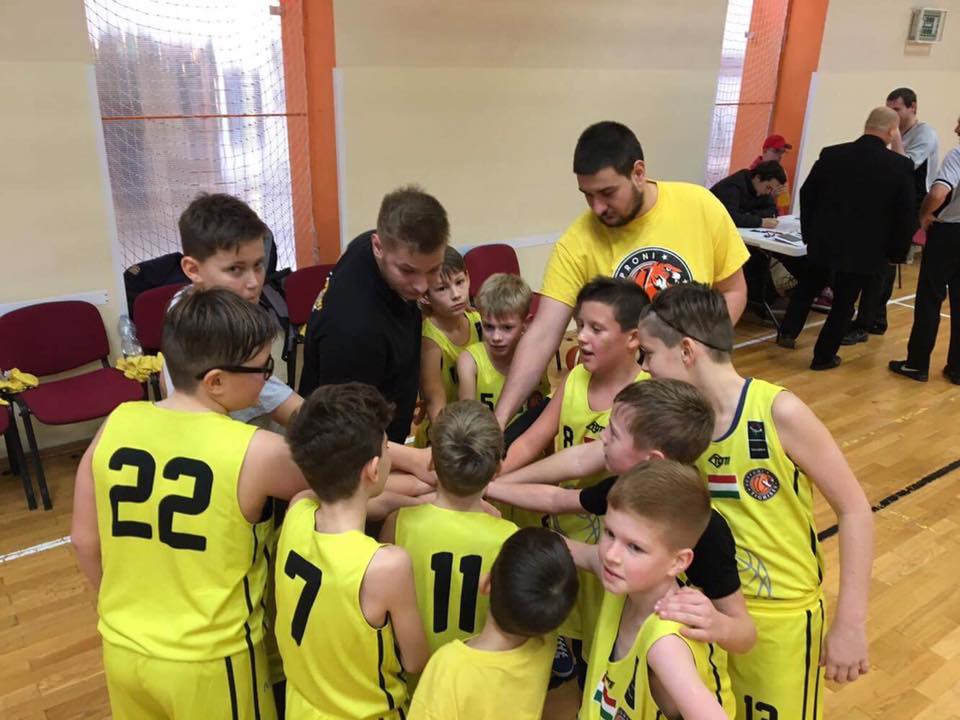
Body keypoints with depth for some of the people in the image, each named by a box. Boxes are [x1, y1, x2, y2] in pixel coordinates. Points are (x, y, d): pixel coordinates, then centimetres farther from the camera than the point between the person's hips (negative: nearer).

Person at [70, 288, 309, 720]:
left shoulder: (116, 424, -10)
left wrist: (128, 609, 15)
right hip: (209, 661, -4)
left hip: (123, 648, 5)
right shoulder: (257, 453, -24)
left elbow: (84, 540, 1)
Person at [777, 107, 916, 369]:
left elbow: (806, 195, 3)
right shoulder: (900, 165, -11)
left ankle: (788, 332, 25)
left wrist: (809, 233, 15)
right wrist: (897, 252, 6)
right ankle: (823, 356, 16)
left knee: (807, 287, 24)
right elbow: (906, 215, -7)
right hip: (863, 249, -1)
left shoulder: (831, 154, -6)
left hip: (823, 241, 2)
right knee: (844, 301, 11)